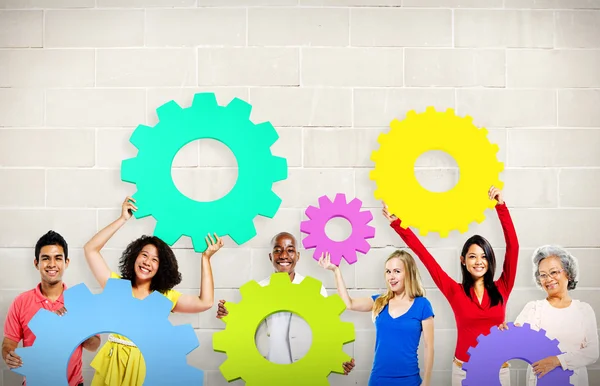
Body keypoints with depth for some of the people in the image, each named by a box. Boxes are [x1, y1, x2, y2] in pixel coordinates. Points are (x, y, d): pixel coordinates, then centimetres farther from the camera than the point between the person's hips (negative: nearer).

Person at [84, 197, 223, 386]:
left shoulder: (165, 297, 4)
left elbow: (205, 302, -6)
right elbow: (90, 249, 3)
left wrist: (206, 258, -4)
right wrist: (123, 219, 0)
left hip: (145, 366, 0)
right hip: (113, 363, 0)